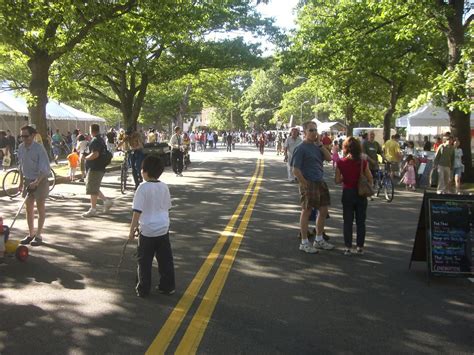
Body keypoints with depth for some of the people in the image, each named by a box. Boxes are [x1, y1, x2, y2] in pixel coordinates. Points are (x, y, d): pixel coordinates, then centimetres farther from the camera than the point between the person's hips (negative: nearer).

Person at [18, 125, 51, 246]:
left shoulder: (39, 148, -18)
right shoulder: (21, 148, 2)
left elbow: (45, 168, -22)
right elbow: (21, 166, 15)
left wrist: (36, 182, -31)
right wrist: (21, 182, 14)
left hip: (40, 181, -6)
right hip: (28, 181, 6)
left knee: (40, 209, 3)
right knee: (29, 208, 9)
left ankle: (38, 235, 11)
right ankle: (31, 234, 19)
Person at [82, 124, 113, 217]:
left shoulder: (95, 141, -16)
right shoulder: (101, 140, 14)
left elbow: (95, 154, -28)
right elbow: (104, 153, 24)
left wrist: (85, 158, -14)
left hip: (95, 168, -10)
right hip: (100, 167, 10)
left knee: (92, 189, -2)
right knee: (94, 188, 18)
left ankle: (93, 210, 4)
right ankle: (106, 201, 16)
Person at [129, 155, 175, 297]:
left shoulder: (143, 187, -14)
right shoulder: (164, 187, 2)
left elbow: (137, 211, -15)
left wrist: (132, 230, -9)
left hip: (147, 231, -5)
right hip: (163, 228, 5)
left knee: (144, 261, 7)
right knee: (165, 259, 14)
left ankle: (143, 290, 13)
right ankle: (167, 286, 21)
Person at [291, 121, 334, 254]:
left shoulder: (316, 146, 10)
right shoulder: (301, 148, -13)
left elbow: (329, 158, 2)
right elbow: (296, 170, -16)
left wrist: (319, 144, -3)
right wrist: (305, 184, -16)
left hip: (320, 183, 8)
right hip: (309, 184, -8)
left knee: (323, 211, 14)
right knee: (306, 212, 2)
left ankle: (319, 240, 29)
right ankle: (304, 243, 14)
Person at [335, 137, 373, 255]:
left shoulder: (341, 163, -10)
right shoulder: (363, 163, -11)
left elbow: (337, 180, -6)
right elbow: (370, 180, -6)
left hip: (347, 193, 0)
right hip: (361, 194, 0)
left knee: (348, 221, 9)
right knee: (360, 221, 11)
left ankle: (348, 247, 9)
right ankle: (360, 247, 16)